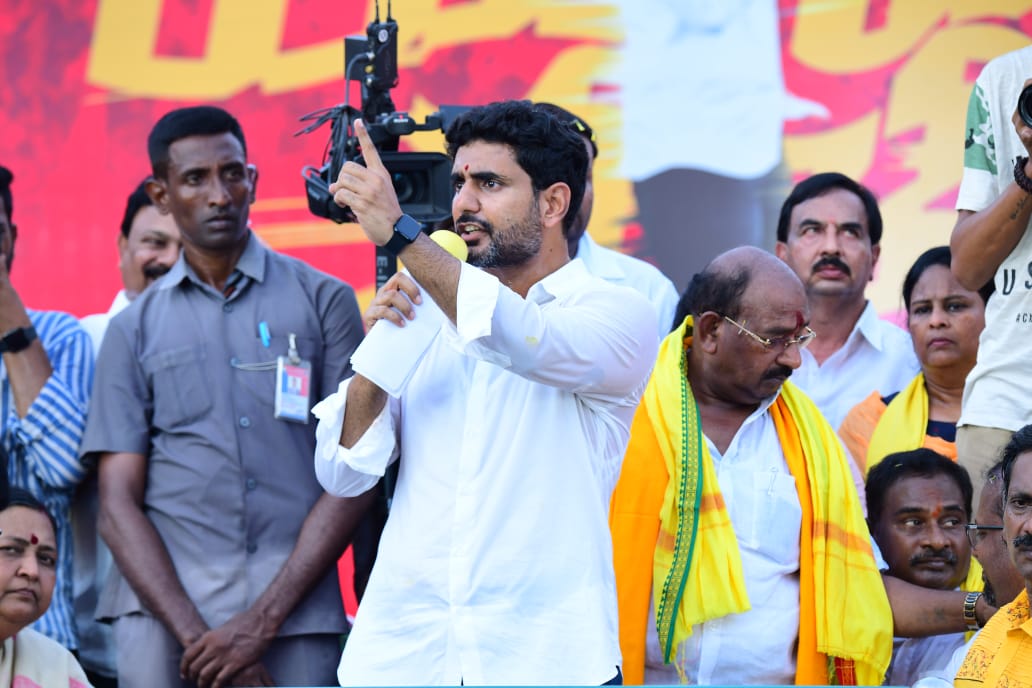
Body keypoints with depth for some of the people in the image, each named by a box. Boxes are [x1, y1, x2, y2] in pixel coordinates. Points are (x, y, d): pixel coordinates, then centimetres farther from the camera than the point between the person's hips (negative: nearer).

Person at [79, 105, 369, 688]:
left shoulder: (324, 301, 7)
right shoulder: (135, 329, 11)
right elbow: (118, 505, 5)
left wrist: (261, 622, -8)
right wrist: (195, 634, -10)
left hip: (295, 616, -1)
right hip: (163, 615, 1)